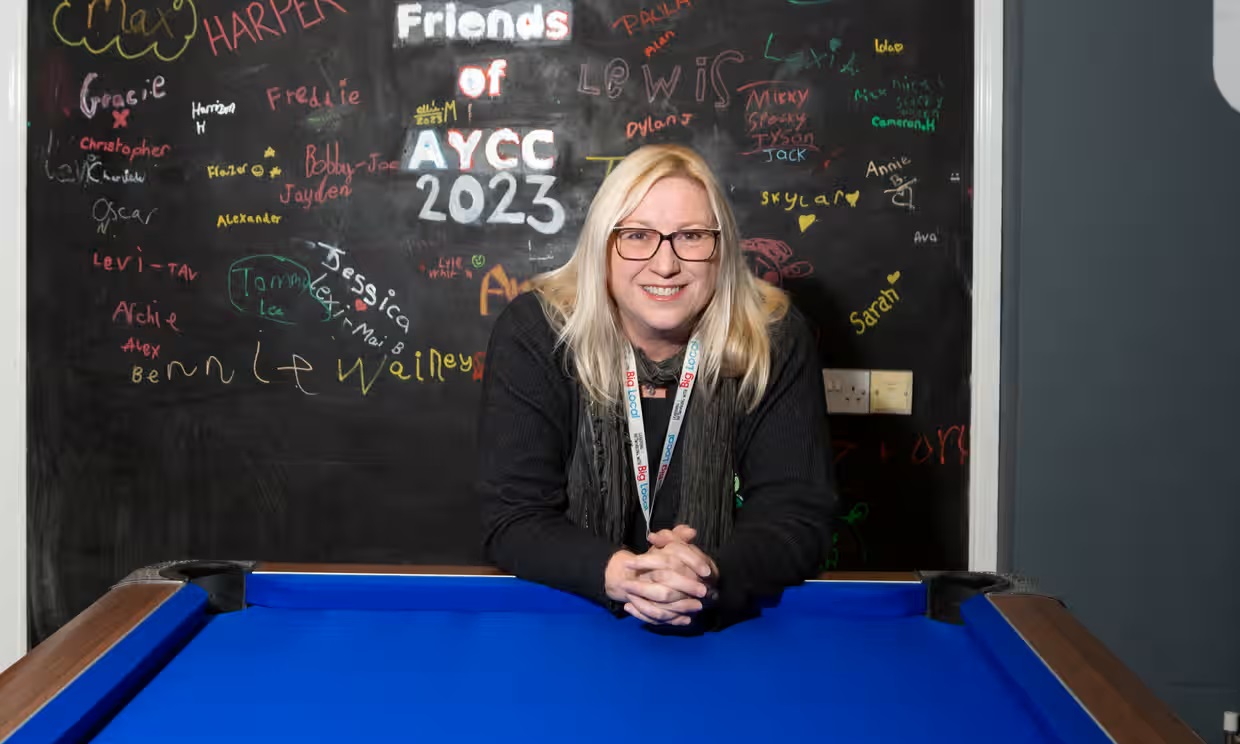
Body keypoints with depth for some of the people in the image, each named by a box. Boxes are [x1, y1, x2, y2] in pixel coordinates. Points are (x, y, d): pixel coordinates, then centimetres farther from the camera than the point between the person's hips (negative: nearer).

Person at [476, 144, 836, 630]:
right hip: (564, 618, 0)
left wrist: (712, 578, -29)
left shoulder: (775, 340, -9)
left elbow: (797, 517, -9)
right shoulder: (534, 333, -11)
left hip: (730, 625, 1)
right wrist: (615, 573, -30)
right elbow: (513, 520, -12)